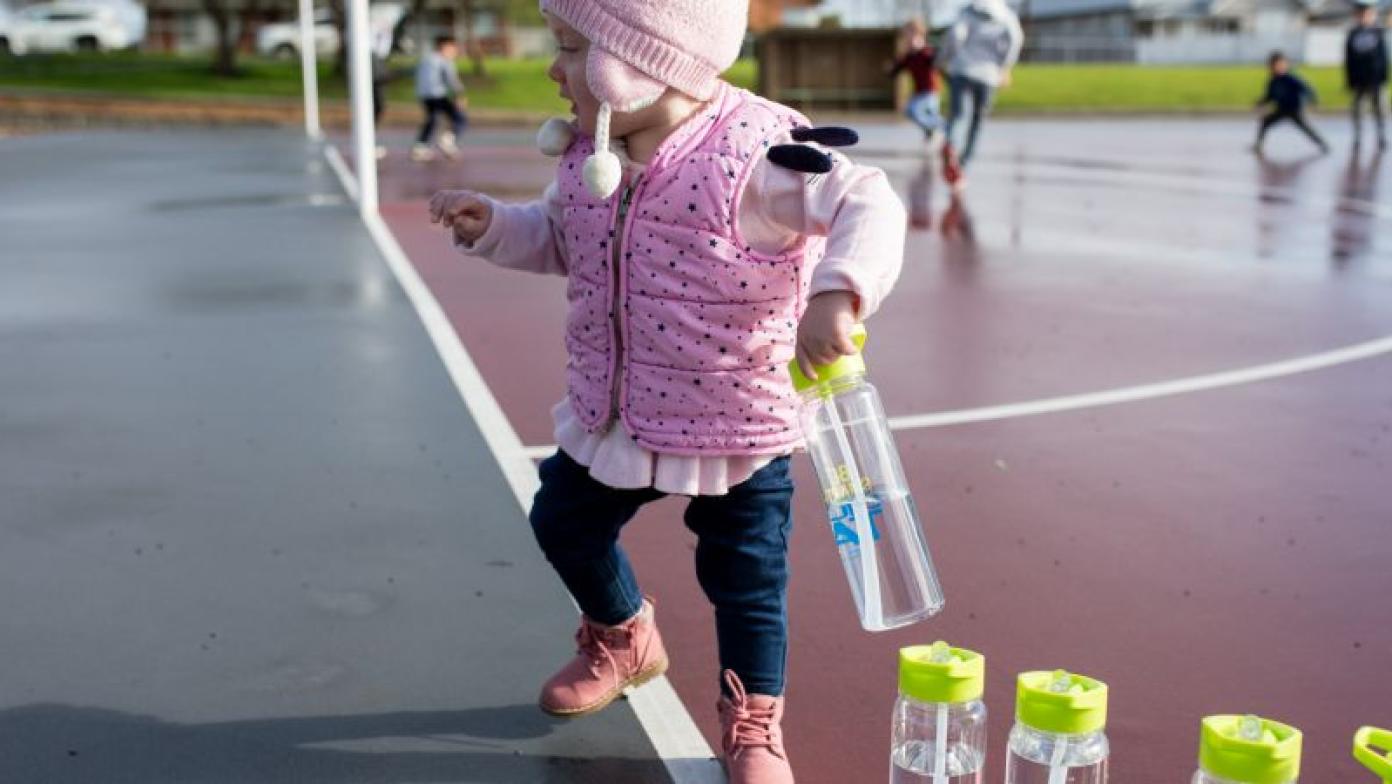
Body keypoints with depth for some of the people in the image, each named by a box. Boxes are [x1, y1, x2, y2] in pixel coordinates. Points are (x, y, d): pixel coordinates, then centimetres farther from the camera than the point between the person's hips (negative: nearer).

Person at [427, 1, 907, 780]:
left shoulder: (754, 148, -25)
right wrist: (491, 226, -3)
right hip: (612, 415, 7)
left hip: (737, 424, -6)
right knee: (563, 521, 22)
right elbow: (559, 238, 14)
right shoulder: (585, 153, -2)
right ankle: (623, 640, 51)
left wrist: (837, 293, -46)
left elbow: (869, 204, -30)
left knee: (745, 577, 7)